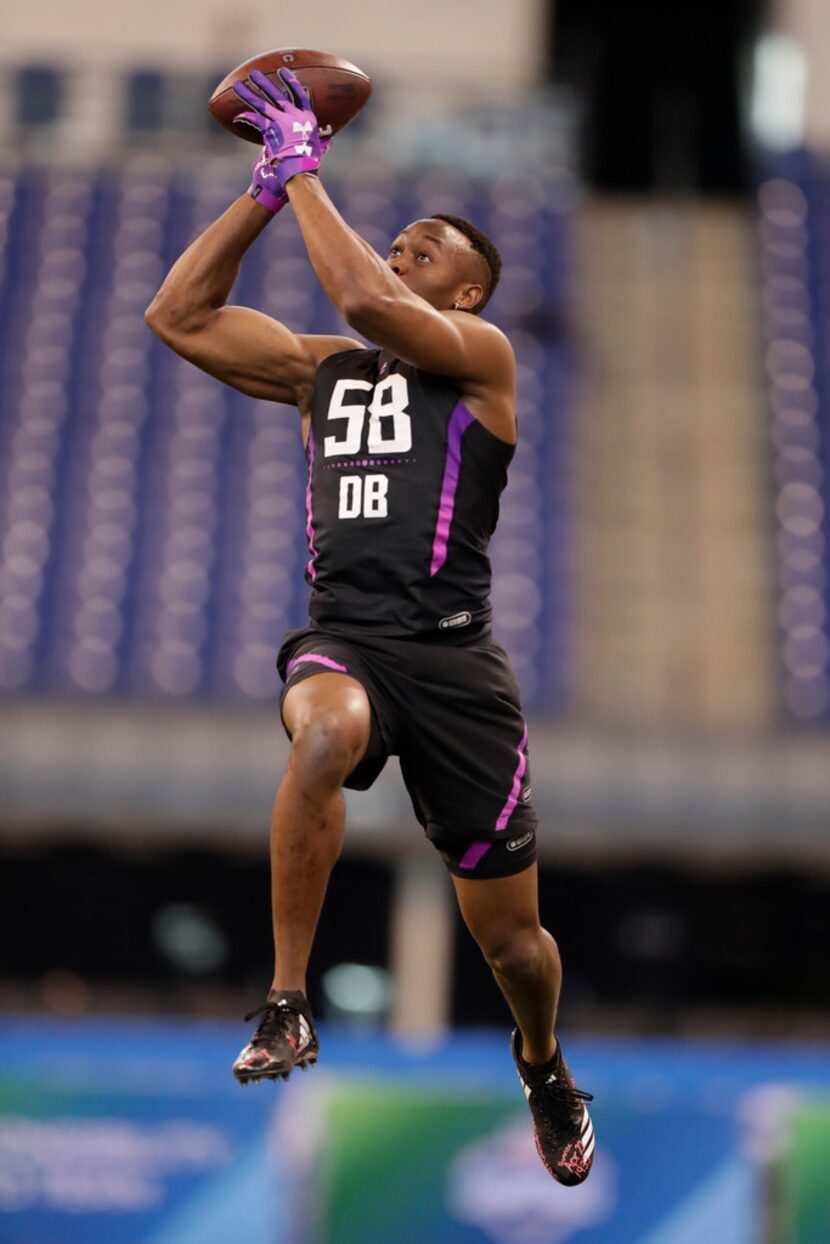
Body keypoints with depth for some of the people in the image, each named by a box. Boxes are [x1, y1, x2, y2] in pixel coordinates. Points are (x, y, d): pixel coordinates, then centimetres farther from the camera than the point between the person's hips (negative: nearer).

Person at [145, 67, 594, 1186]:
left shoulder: (483, 356, 3)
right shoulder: (320, 369, 18)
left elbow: (365, 300, -15)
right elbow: (177, 315, 15)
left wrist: (307, 170, -6)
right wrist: (266, 189, 9)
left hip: (453, 656, -2)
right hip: (342, 640, 2)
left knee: (511, 936, 6)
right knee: (326, 732, -38)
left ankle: (542, 1062, 40)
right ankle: (289, 999, -28)